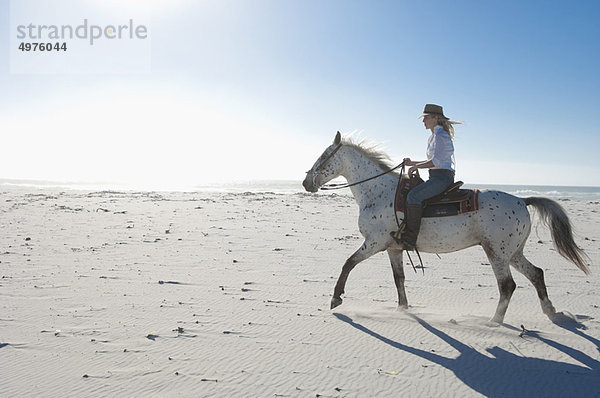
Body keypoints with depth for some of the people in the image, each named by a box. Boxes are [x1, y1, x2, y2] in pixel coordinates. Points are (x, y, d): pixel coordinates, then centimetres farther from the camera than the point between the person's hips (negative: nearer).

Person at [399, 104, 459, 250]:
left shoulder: (440, 134, -9)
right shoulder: (433, 137, 22)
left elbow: (436, 161, -19)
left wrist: (416, 166, -11)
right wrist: (412, 163, 15)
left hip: (442, 177, -11)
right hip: (437, 177, 11)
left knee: (413, 195, -28)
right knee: (411, 194, 11)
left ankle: (410, 238, -30)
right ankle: (405, 230, 11)